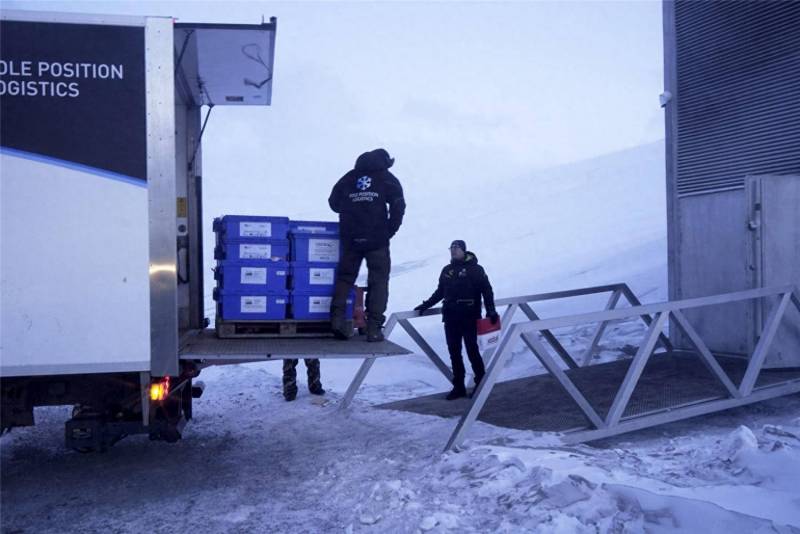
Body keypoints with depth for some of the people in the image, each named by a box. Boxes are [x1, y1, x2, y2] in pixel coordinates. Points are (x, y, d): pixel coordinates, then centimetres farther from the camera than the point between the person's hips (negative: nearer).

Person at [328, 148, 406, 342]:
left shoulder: (348, 178, 15)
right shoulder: (387, 179, 5)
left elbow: (333, 202, 12)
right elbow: (398, 206, -8)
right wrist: (390, 230, 0)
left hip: (350, 238, 3)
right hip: (377, 239, -3)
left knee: (345, 276, 13)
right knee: (378, 281, 4)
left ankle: (337, 317, -3)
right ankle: (374, 328, -2)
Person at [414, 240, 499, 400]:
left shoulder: (475, 269, -2)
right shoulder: (447, 270, 15)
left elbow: (487, 290, -7)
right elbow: (440, 292, 24)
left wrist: (490, 310, -16)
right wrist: (426, 305, 21)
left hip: (469, 317, -6)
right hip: (450, 317, 6)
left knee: (472, 350, -4)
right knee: (454, 352, 7)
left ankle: (481, 383, 10)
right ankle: (458, 386, 14)